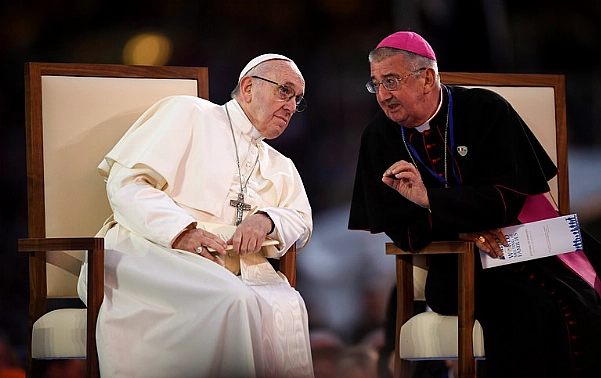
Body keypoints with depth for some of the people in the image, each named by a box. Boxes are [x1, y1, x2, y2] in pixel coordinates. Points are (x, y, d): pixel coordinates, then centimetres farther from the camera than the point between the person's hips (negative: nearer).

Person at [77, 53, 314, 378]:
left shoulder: (281, 167, 31)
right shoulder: (188, 114, 11)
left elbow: (302, 224, 17)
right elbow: (125, 184, -1)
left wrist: (265, 220, -8)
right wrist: (180, 230, -19)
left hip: (228, 269, 5)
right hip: (149, 252, -5)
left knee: (286, 304, -29)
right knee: (231, 299, -36)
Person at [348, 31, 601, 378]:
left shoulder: (486, 110, -3)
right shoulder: (378, 137, 3)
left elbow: (509, 196, -9)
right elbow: (389, 227, 1)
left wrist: (430, 200, -21)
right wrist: (461, 229, -14)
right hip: (450, 264, 0)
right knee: (526, 311, -31)